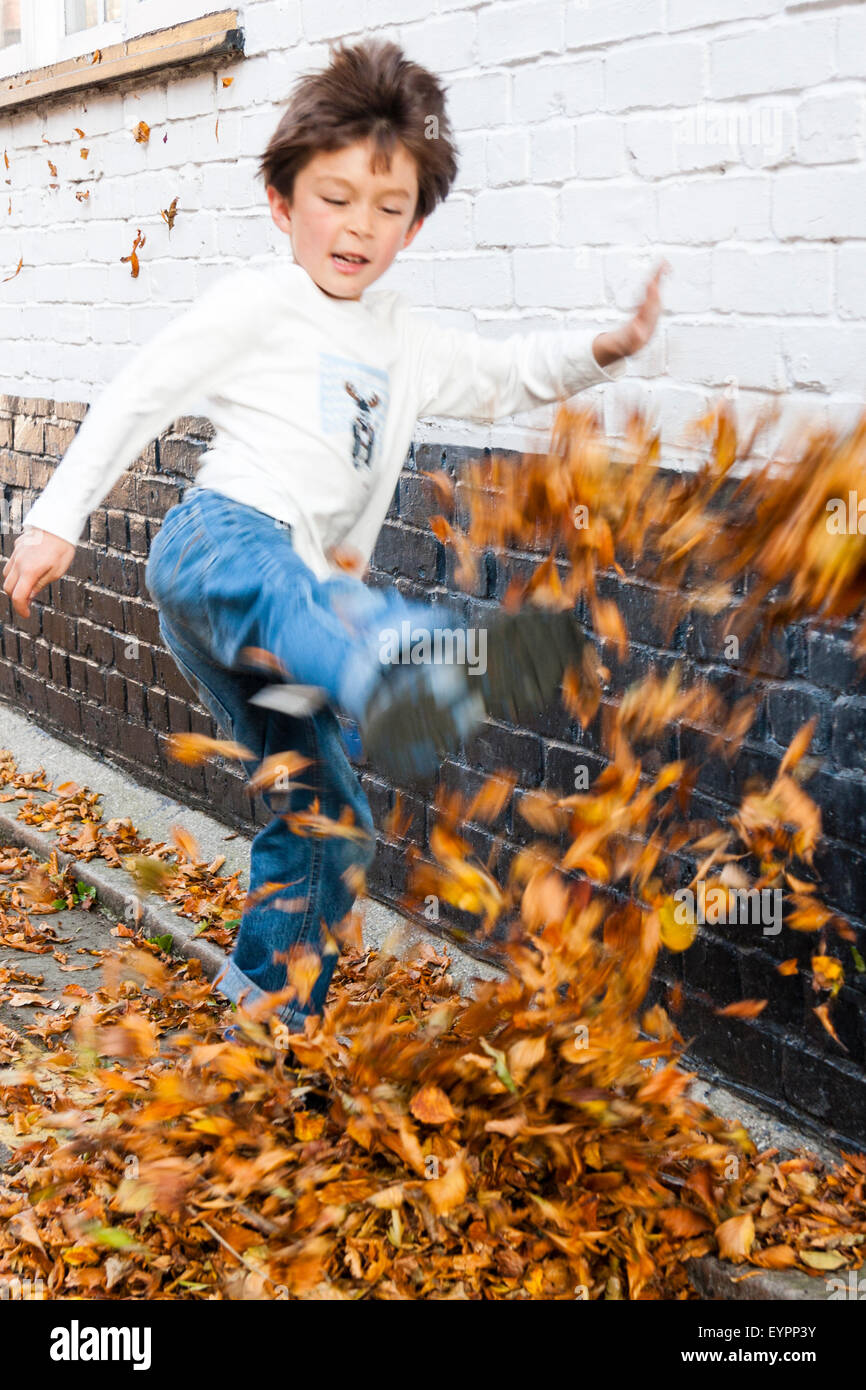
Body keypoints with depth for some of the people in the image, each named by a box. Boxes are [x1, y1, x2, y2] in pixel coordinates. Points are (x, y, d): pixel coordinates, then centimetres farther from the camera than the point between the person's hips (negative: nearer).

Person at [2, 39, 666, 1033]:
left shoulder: (405, 345, 24)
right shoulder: (257, 304, 4)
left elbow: (505, 371, 34)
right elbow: (137, 397, 4)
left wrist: (602, 349, 16)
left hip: (290, 597, 8)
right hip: (218, 542, -7)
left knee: (326, 826, 7)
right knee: (296, 597, -43)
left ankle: (267, 1025, 21)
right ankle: (414, 688, -77)